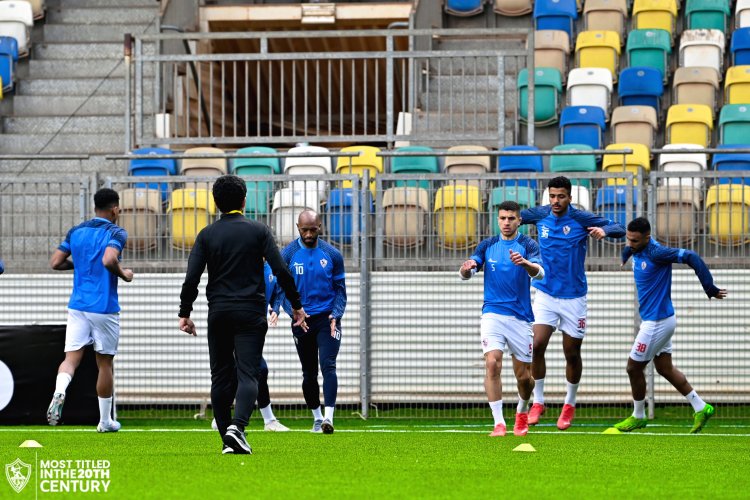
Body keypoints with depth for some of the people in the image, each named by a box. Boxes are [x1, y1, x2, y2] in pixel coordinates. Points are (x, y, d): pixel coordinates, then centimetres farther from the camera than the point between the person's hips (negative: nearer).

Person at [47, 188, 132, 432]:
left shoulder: (75, 232, 9)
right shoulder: (116, 233, -8)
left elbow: (55, 262, 7)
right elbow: (109, 260, -25)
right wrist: (124, 275, -6)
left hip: (77, 306, 4)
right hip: (105, 308, -4)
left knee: (71, 357, -3)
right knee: (105, 363, 9)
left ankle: (59, 392, -35)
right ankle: (105, 421, 19)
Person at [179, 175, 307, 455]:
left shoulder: (207, 235, 4)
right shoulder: (258, 231, 0)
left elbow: (191, 277, -3)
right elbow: (281, 271, -5)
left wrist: (184, 313, 4)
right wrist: (296, 305, 4)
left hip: (218, 314, 2)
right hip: (251, 313, -2)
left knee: (221, 376, 10)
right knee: (247, 375, -6)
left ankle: (228, 442, 8)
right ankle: (237, 426, -30)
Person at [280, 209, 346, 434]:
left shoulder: (332, 255, 0)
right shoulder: (288, 255, -2)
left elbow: (340, 289, 5)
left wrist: (336, 315, -11)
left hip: (327, 318, -1)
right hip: (302, 320, 1)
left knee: (328, 365, -16)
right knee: (309, 373, 9)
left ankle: (329, 417, -23)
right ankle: (317, 418, 23)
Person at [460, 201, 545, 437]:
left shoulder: (528, 245, -3)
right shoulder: (488, 245, 6)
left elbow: (540, 273, -21)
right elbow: (465, 274, -1)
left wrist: (525, 263, -43)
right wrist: (467, 268, -26)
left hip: (520, 317, -1)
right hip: (493, 313, 1)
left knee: (523, 375, 5)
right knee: (492, 364, -19)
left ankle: (522, 413, 35)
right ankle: (499, 423, -17)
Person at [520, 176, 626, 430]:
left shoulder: (581, 219, -9)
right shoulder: (540, 215, -1)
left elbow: (619, 229, -13)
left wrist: (604, 230, -34)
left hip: (573, 297, -2)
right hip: (545, 294, 2)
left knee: (572, 353, 5)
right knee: (537, 345, -12)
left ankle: (569, 405, 24)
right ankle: (538, 402, 3)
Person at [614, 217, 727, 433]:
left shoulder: (656, 253, -25)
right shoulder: (637, 248, 0)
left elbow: (691, 257, -29)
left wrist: (710, 289, -28)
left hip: (657, 322, -9)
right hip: (654, 320, 9)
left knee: (633, 367, 3)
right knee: (665, 369, 16)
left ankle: (638, 416, 21)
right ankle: (701, 408, 23)